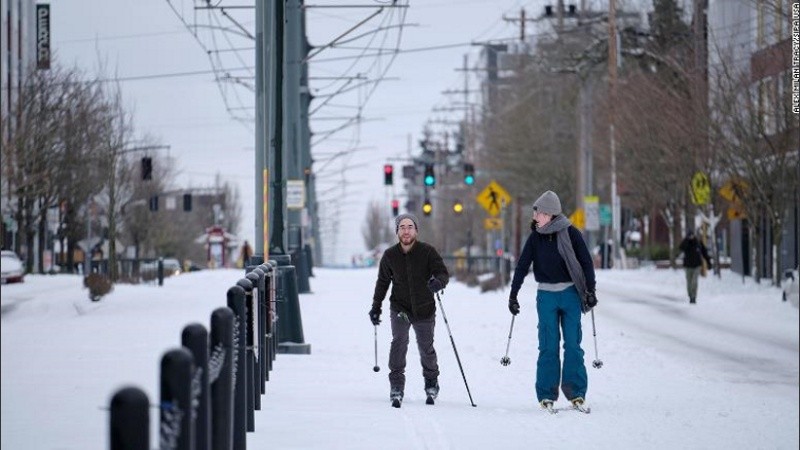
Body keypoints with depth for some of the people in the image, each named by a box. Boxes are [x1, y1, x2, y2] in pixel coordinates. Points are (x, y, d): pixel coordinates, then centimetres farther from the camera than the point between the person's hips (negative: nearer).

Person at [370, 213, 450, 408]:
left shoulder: (427, 252, -10)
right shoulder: (390, 255, -3)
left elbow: (443, 273, -15)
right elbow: (383, 281, 10)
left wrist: (438, 282, -39)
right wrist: (376, 306, 11)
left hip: (424, 309, 0)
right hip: (399, 308, 0)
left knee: (426, 348, 9)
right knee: (399, 340, -19)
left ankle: (431, 384, 34)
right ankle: (396, 386, -15)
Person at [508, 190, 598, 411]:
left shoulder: (570, 233, -5)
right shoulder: (535, 238, 3)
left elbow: (586, 262, -1)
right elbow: (522, 266, 6)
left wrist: (591, 290, -6)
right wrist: (513, 296, 3)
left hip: (570, 293, -2)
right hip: (546, 295, 2)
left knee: (573, 344, -2)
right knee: (548, 346, 0)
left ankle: (576, 393, 3)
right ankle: (546, 395, 4)